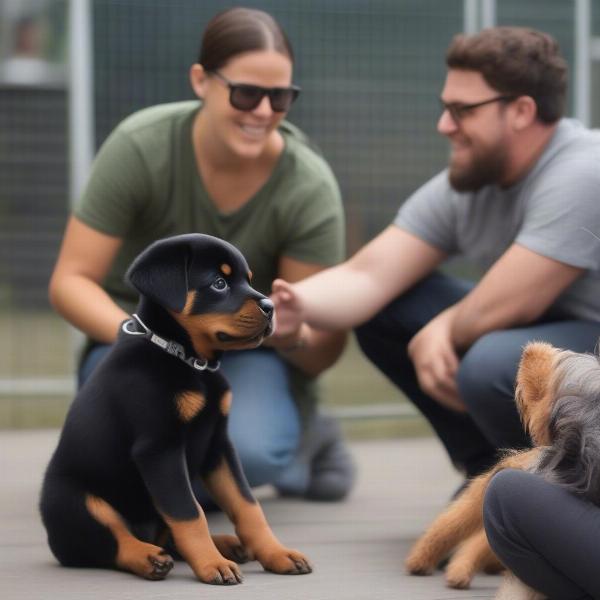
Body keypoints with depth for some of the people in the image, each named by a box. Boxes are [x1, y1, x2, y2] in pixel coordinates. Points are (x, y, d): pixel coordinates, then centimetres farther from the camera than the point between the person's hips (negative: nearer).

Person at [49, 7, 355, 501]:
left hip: (250, 352, 0)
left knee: (248, 451, -34)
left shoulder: (309, 187, -18)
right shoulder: (140, 147, -21)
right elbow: (70, 280, -16)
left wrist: (294, 337, -37)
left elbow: (325, 349, -12)